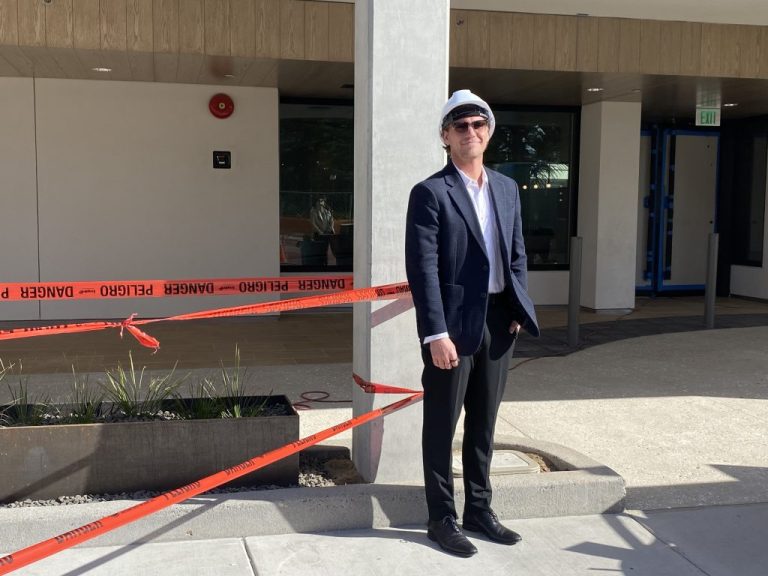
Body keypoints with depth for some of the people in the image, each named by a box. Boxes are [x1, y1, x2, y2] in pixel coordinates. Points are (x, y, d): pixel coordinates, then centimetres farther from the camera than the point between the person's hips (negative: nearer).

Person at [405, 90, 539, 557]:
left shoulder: (507, 188, 12)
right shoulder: (431, 192, -8)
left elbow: (517, 254, 16)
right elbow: (423, 269, -14)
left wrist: (519, 310, 7)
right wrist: (436, 333, -19)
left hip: (499, 321, 6)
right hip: (454, 323, -6)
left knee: (484, 423, 16)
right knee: (442, 426, 6)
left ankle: (479, 509, 30)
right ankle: (442, 519, 19)